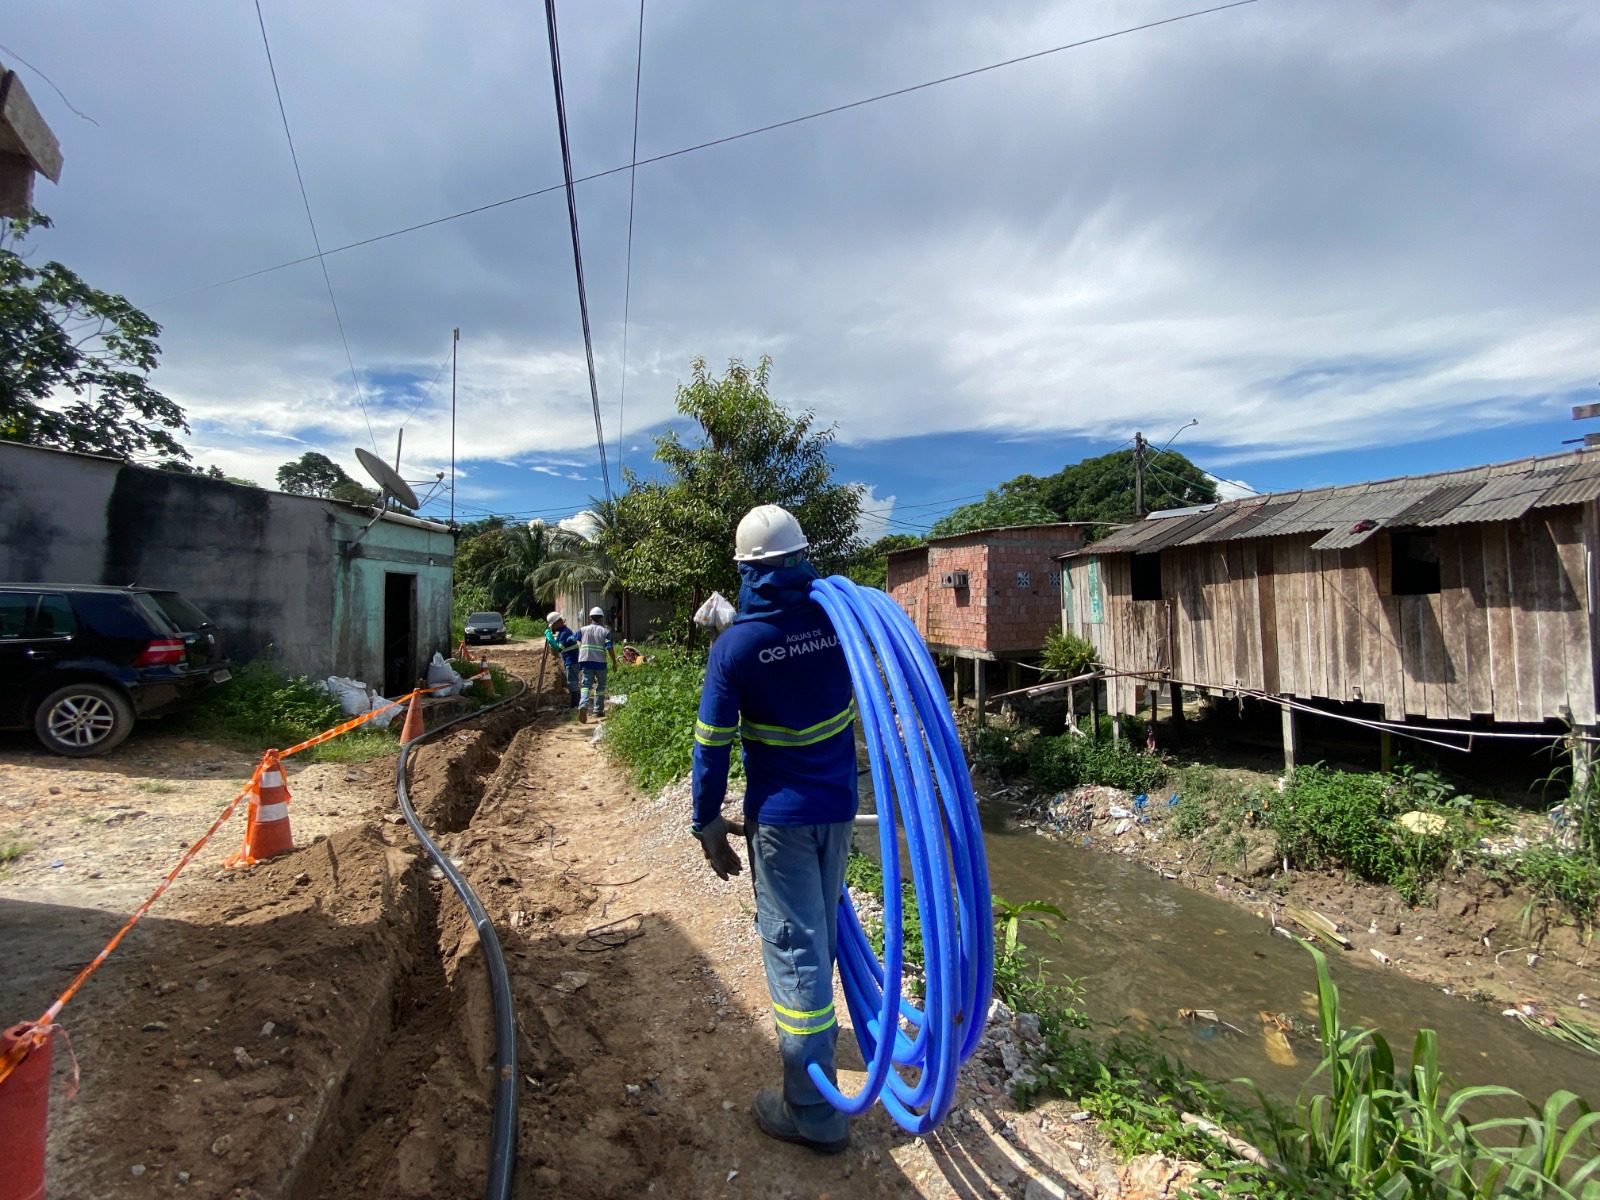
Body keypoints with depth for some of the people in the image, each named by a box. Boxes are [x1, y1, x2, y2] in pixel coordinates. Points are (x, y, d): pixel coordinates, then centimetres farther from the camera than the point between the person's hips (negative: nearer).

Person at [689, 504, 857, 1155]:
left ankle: (813, 1110, 15)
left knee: (794, 944, 4)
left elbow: (713, 744, -11)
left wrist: (707, 821, 0)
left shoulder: (735, 645, -16)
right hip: (839, 805, 5)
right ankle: (817, 1026, 49)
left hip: (781, 814, -5)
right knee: (823, 926, 24)